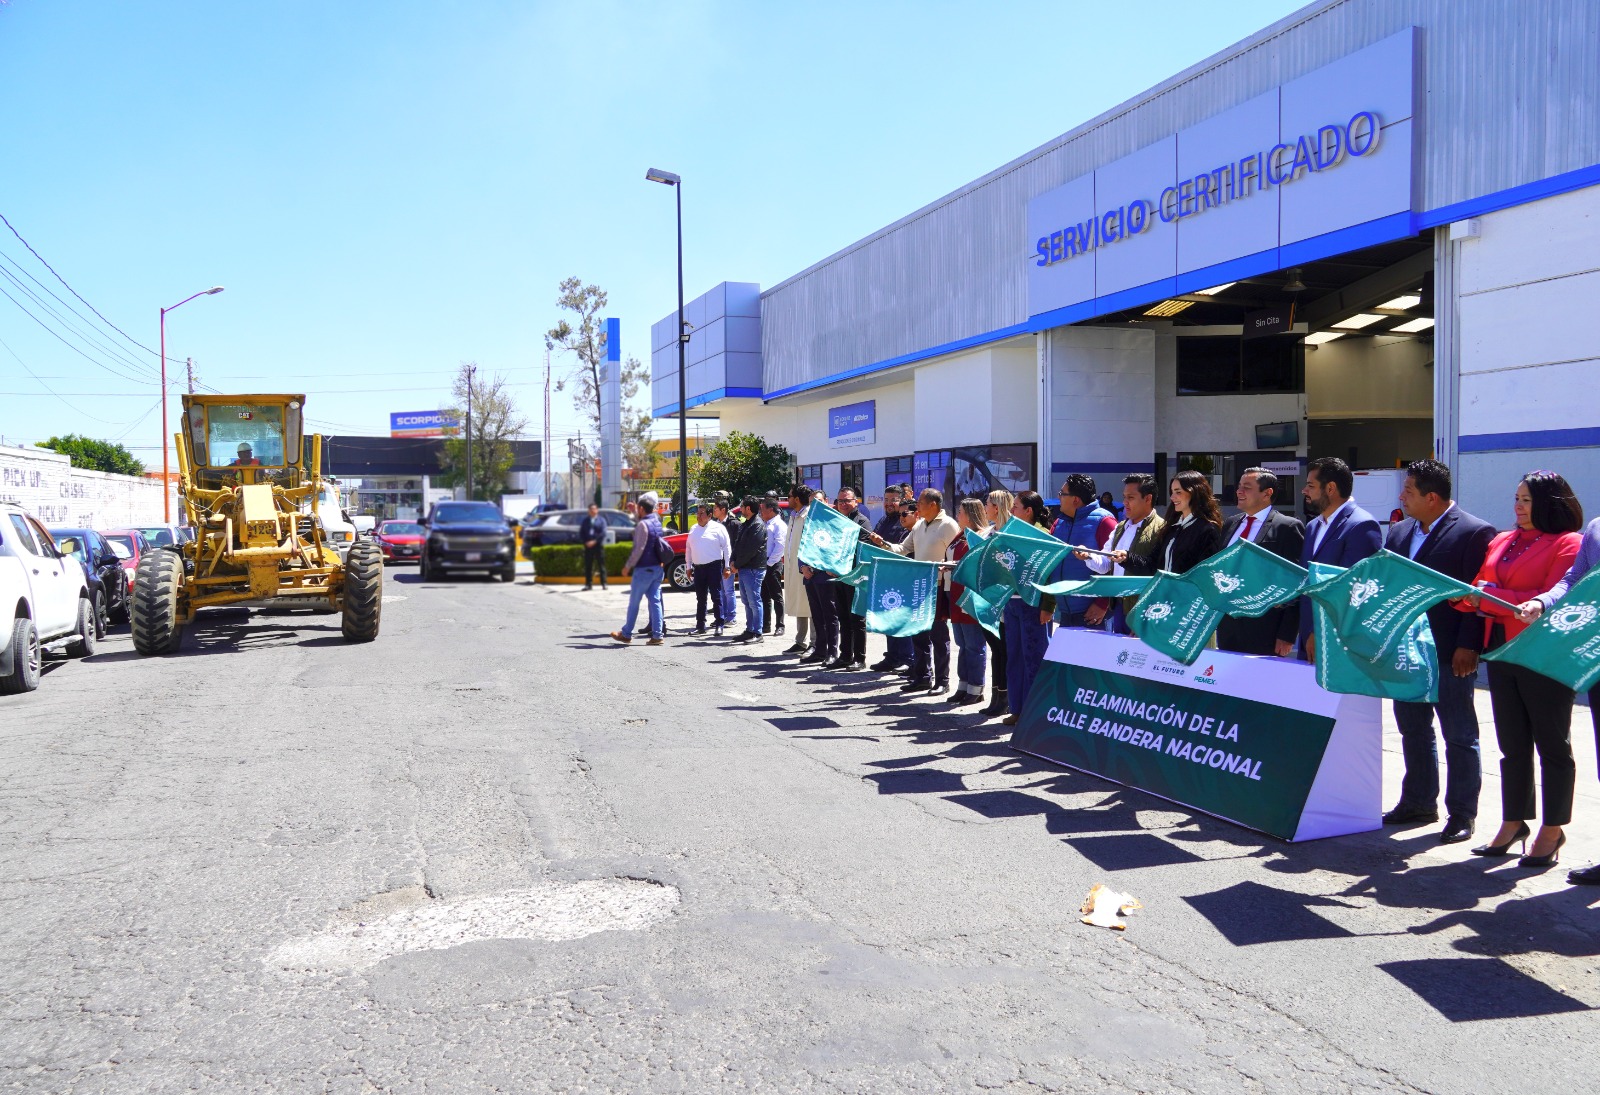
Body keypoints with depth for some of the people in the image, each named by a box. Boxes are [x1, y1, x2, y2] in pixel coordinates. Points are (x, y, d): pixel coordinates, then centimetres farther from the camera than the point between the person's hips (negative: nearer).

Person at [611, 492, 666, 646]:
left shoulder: (642, 525, -15)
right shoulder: (656, 522, 10)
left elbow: (639, 549, -20)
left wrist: (628, 566, -12)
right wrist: (635, 512, 35)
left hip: (644, 569, -8)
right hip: (658, 568, 8)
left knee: (634, 603, 4)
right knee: (655, 601, 5)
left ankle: (626, 634, 14)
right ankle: (656, 635, 1)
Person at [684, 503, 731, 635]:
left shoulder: (717, 528, -4)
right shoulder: (693, 529, 14)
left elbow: (726, 547, -5)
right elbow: (688, 549, 18)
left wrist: (727, 566, -8)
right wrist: (689, 566, 15)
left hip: (714, 565, -6)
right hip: (698, 567, 6)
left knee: (716, 596, -4)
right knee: (700, 598, 10)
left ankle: (719, 624, -1)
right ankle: (700, 626, 15)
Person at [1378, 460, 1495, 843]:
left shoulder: (1475, 533, -11)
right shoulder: (1399, 531, 11)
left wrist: (1468, 647, -18)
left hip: (1450, 654, -7)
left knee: (1459, 736, 3)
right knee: (1413, 729, 16)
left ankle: (1462, 813, 11)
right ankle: (1418, 803, 27)